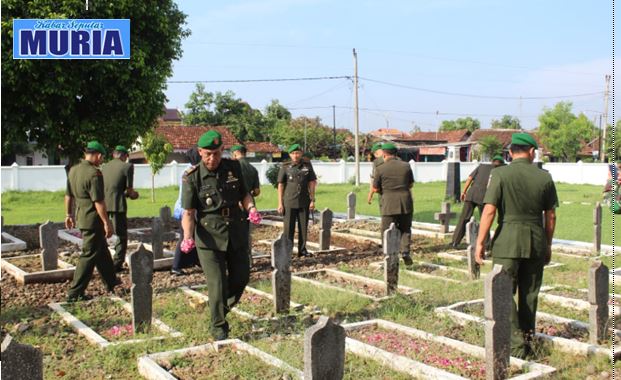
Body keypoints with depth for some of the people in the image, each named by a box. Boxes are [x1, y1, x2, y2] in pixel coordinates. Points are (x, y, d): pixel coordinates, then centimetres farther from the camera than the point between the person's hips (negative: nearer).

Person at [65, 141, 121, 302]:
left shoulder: (73, 170, 7)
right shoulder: (94, 173, -20)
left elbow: (68, 195, 15)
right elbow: (98, 202, -22)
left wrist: (69, 214, 25)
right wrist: (107, 223, -17)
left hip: (80, 217, 9)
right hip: (93, 219, -9)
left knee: (102, 251, 21)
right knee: (89, 255, -1)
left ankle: (111, 282, 35)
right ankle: (75, 293, 3)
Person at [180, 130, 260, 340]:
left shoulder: (233, 168, 2)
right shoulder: (192, 177, -10)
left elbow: (243, 194, 15)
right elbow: (188, 212, -11)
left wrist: (251, 208, -7)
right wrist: (188, 237, -27)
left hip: (236, 234, 5)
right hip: (209, 237, -4)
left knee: (241, 276, 13)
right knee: (217, 285, -4)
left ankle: (221, 309, 41)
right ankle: (219, 329, 15)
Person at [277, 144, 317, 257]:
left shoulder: (307, 166, 5)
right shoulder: (285, 167, -1)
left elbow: (312, 184, 7)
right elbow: (280, 185, 0)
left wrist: (312, 200, 1)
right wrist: (280, 203, -5)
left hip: (304, 202, 2)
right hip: (289, 202, -2)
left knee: (303, 227, 7)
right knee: (289, 228, 0)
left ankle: (302, 250, 17)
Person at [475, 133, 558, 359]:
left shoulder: (500, 174, -7)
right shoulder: (545, 177, 3)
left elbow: (489, 211, -12)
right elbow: (550, 216, 8)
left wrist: (480, 243, -5)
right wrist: (548, 245, 20)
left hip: (508, 241, -4)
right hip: (536, 242, 4)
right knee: (529, 294, 14)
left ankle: (516, 343, -5)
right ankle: (527, 342, 25)